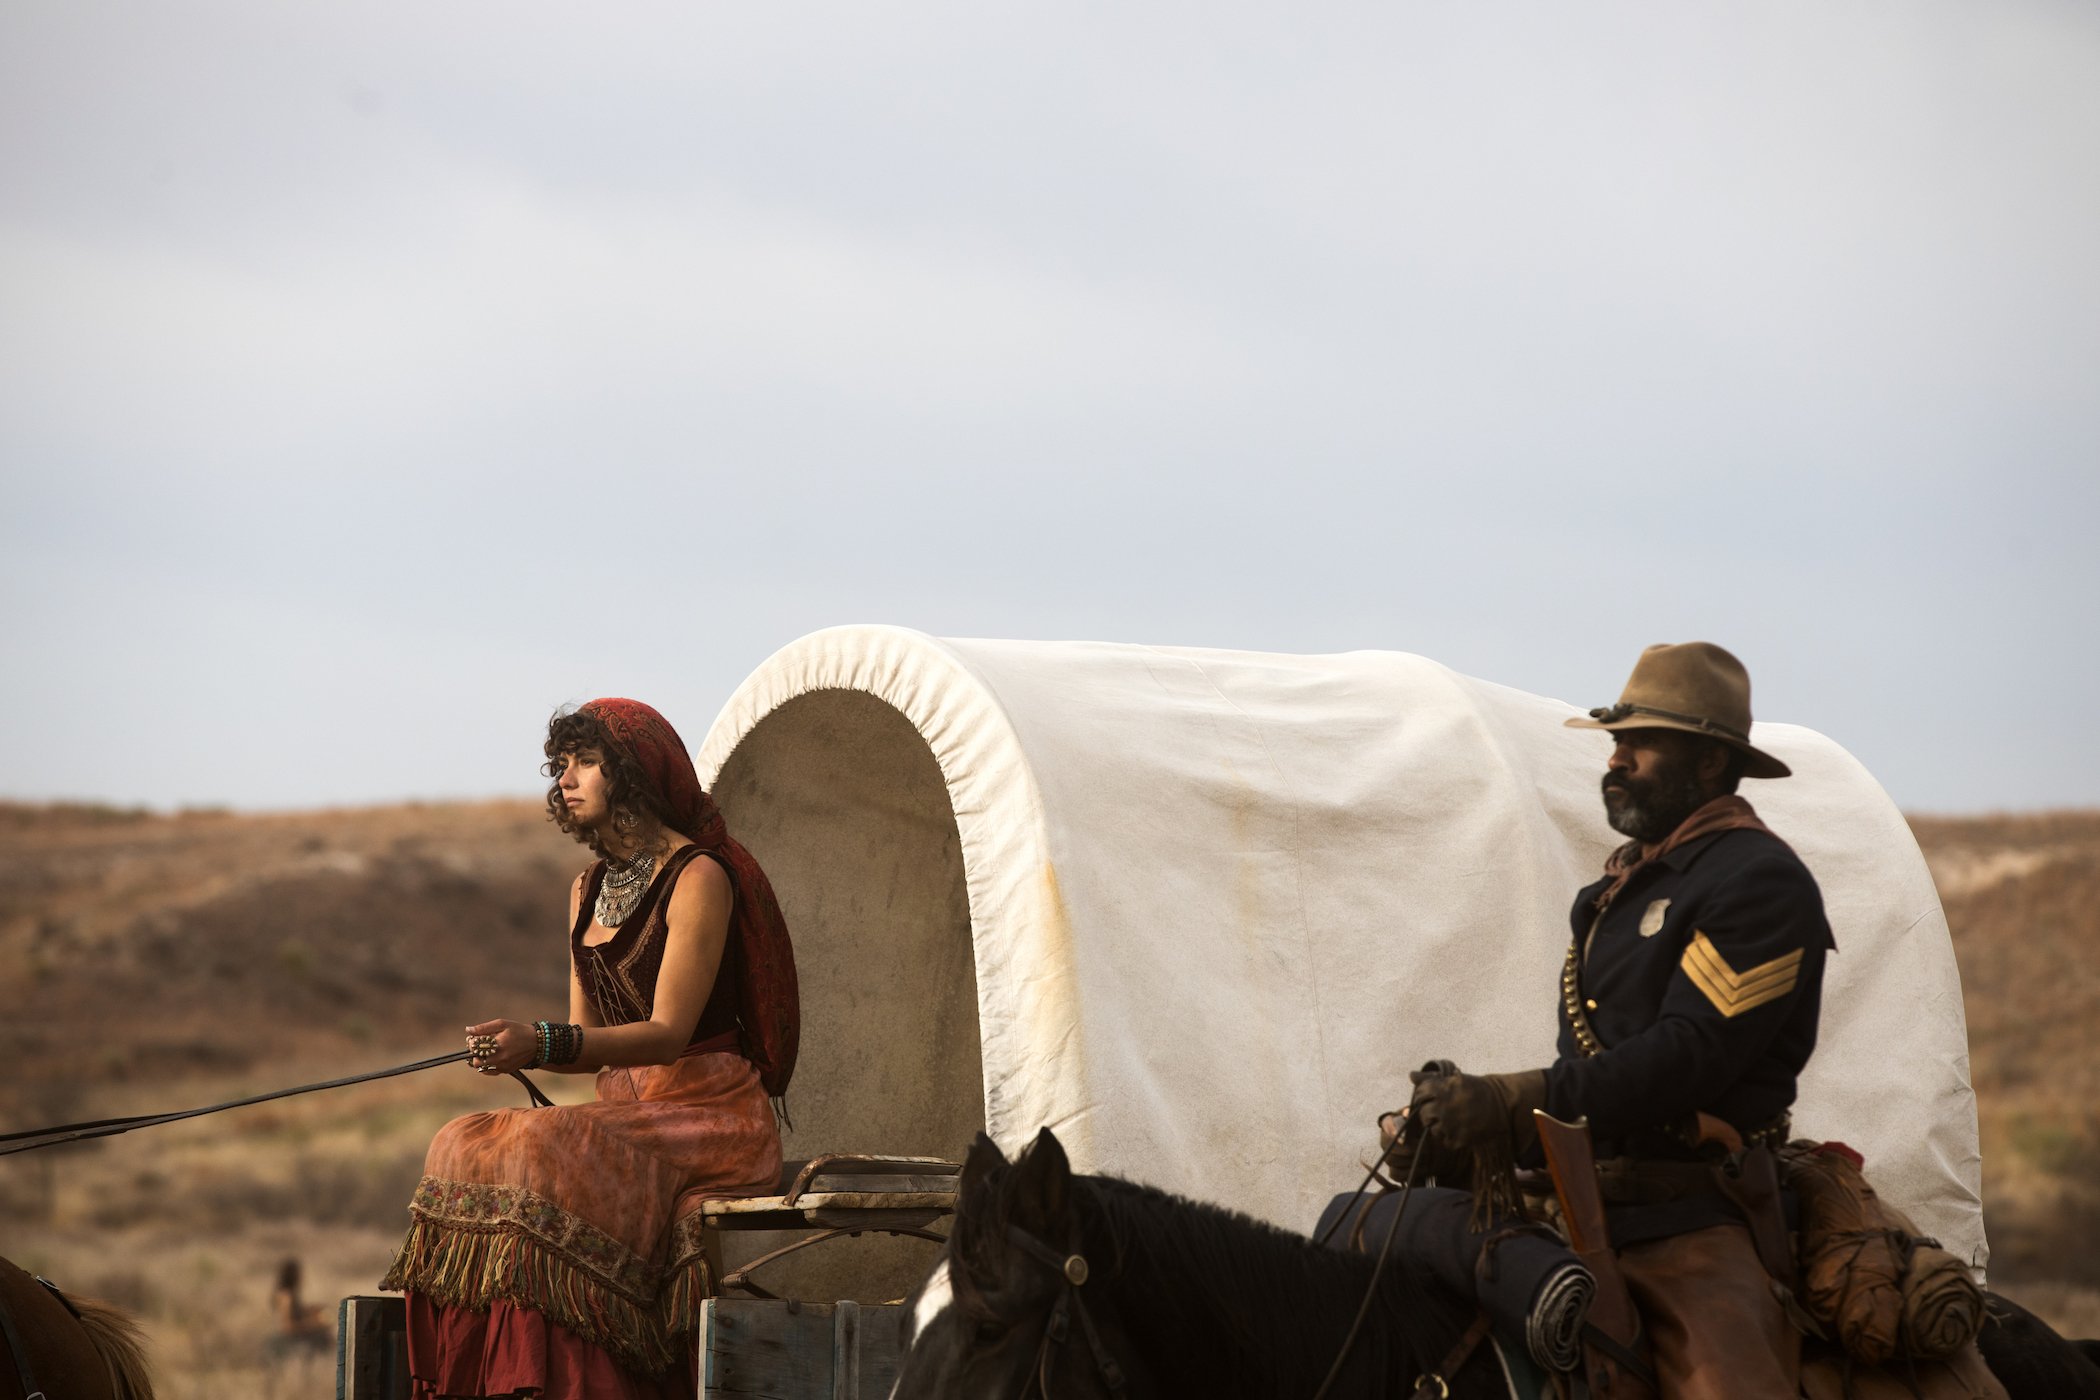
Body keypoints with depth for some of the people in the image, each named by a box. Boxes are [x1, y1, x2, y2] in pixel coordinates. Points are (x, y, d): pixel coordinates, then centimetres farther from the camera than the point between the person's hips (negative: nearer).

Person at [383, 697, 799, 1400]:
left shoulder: (699, 878, -9)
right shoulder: (589, 890, 16)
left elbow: (669, 1032, -18)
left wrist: (542, 1042, -30)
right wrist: (519, 1048, -4)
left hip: (708, 1117, -7)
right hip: (626, 1115, 7)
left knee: (548, 1164, -31)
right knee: (465, 1149, -17)